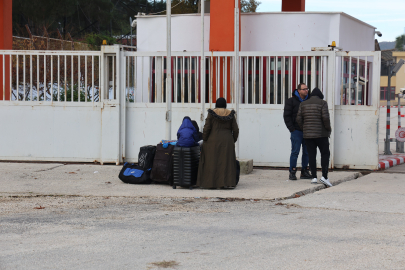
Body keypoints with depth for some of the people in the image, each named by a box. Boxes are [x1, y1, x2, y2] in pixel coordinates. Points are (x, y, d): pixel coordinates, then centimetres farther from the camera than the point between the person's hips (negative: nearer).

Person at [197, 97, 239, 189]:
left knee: (211, 162, 3)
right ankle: (227, 183, 2)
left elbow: (206, 128, -10)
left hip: (213, 141, -2)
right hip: (227, 141, 2)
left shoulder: (212, 113, -6)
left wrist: (204, 140, 0)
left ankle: (210, 182, 1)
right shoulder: (230, 114, 1)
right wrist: (233, 141, 12)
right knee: (226, 162, 6)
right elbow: (235, 130, 1)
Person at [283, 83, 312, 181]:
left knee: (307, 152, 6)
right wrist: (292, 129, -11)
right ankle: (292, 173, -2)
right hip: (296, 131, -5)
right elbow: (286, 116, -5)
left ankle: (304, 172, 14)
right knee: (295, 152, -7)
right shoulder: (291, 101, -3)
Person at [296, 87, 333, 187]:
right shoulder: (322, 103, -4)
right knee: (325, 154, 3)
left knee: (312, 155, 6)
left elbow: (299, 119, 2)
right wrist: (328, 128, 0)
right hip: (321, 134, -3)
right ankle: (324, 176, -10)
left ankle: (314, 177, 1)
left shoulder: (303, 104, 7)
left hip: (308, 134, 3)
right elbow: (325, 117, -14)